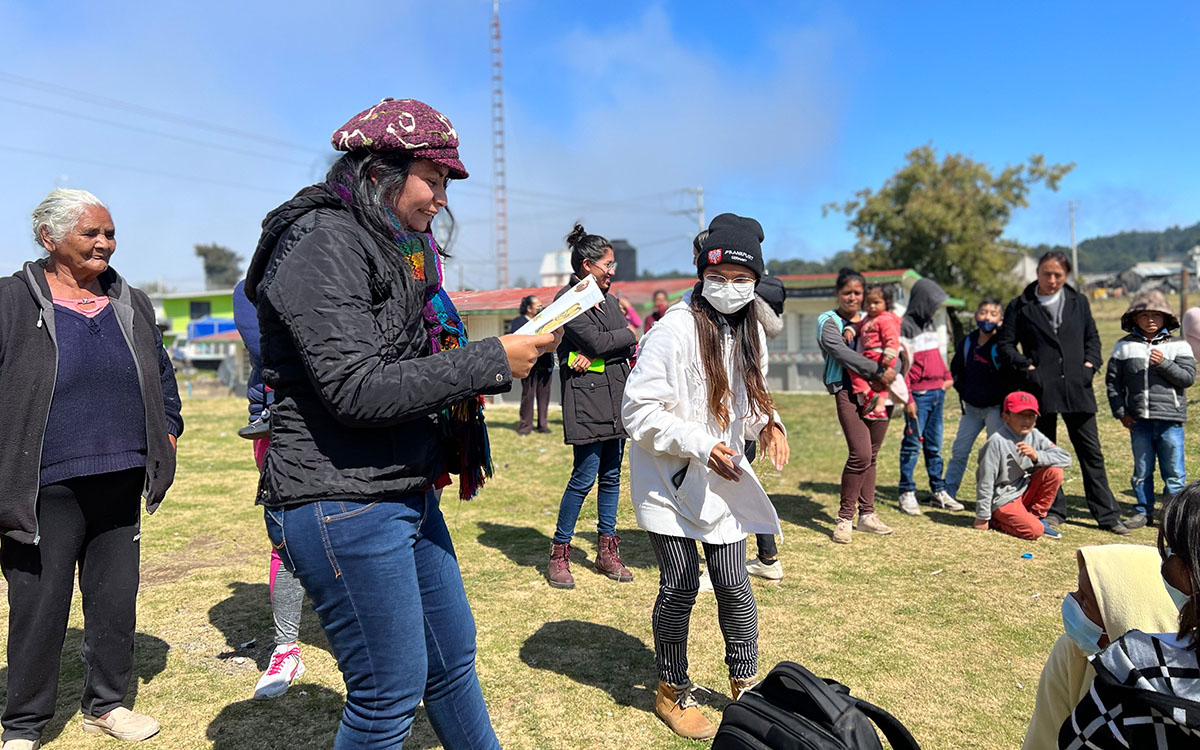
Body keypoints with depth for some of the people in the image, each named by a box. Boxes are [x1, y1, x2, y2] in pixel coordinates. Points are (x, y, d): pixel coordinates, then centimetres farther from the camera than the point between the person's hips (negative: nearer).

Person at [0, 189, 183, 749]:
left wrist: (167, 431, 12)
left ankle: (106, 704, 31)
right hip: (46, 489, -4)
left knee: (116, 600, 12)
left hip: (120, 485, 5)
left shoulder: (131, 304, 12)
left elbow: (162, 374, 23)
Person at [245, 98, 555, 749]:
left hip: (408, 496, 10)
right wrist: (491, 362, -21)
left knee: (452, 658, 20)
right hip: (342, 505, -9)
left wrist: (508, 354, 4)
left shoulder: (391, 248, 15)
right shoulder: (323, 243, -15)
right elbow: (356, 390, -25)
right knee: (389, 696, 2)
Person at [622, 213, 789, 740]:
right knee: (680, 587, 3)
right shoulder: (675, 329, -18)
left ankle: (746, 685, 32)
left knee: (734, 584, 9)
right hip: (670, 482, -5)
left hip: (723, 480, 5)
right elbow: (638, 411, -19)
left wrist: (769, 423, -5)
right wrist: (701, 446, -26)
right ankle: (672, 691, 27)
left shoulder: (751, 332, 3)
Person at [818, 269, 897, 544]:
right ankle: (845, 518, -3)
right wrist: (877, 370, -16)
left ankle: (867, 514, 17)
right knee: (860, 455, -15)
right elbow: (843, 354, -12)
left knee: (870, 457, 7)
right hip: (848, 390, -5)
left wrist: (892, 371, -4)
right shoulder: (828, 321, 2)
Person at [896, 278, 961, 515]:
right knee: (912, 444, -3)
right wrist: (907, 399, -17)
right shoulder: (905, 326, -10)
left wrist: (947, 377, 13)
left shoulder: (929, 324, 15)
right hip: (919, 395, -8)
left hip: (937, 393, 8)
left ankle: (938, 491, 19)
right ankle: (907, 493, 3)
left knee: (934, 444, 12)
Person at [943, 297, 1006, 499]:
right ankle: (948, 491, 18)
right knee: (959, 450, 8)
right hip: (972, 407, 5)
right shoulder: (967, 342, 5)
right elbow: (956, 369, 18)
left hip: (996, 407, -5)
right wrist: (963, 391, 10)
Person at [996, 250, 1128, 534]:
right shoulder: (1020, 306, 2)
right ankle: (1053, 511, 18)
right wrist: (1027, 368, -10)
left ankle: (1107, 514, 14)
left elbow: (1092, 338, 18)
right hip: (1041, 390, -2)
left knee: (1091, 453, 6)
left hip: (1077, 389, 2)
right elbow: (1005, 345, 2)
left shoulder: (1079, 302, 11)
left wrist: (1090, 365, 2)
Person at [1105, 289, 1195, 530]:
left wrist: (1163, 364, -18)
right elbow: (1112, 380, 6)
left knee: (1174, 470, 4)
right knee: (1142, 469, 10)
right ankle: (1143, 511, 21)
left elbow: (1189, 377, -4)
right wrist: (1120, 413, 1)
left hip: (1170, 419, -1)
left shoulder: (1178, 346, 3)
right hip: (1138, 420, 1)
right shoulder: (1124, 347, 6)